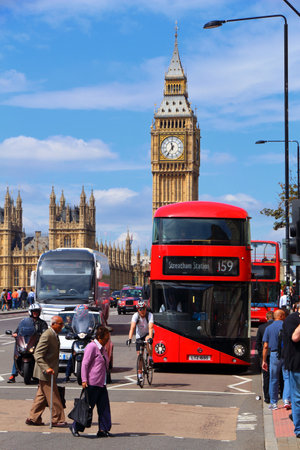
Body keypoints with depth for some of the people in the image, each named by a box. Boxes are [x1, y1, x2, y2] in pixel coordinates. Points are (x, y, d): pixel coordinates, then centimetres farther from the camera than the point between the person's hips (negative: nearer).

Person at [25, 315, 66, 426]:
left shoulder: (54, 335, 12)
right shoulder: (47, 336, -19)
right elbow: (37, 355, -23)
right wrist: (46, 368, -30)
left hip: (49, 370, 10)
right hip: (45, 372, -10)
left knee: (42, 396, 14)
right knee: (53, 397, -4)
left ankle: (33, 418, 20)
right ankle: (57, 419, 3)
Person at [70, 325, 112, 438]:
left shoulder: (102, 348, 16)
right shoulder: (92, 347, -11)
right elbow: (85, 364, -15)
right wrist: (84, 380, -19)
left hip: (101, 384, 9)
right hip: (92, 383, -9)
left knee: (104, 407, 4)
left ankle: (103, 430, 7)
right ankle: (75, 427, 12)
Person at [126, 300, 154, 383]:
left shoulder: (150, 315, -23)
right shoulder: (135, 316, -20)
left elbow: (150, 327, -35)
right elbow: (132, 327, -32)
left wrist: (150, 337, -52)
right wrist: (129, 338, -46)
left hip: (148, 334, -2)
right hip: (139, 336, 2)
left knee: (147, 340, -38)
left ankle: (150, 358, -20)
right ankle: (139, 375, 10)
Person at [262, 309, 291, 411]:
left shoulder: (268, 328, 6)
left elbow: (265, 346, 4)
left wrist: (264, 361, 8)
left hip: (274, 354, 2)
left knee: (274, 379, 9)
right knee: (287, 377, 3)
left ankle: (273, 403, 13)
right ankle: (286, 399, -12)